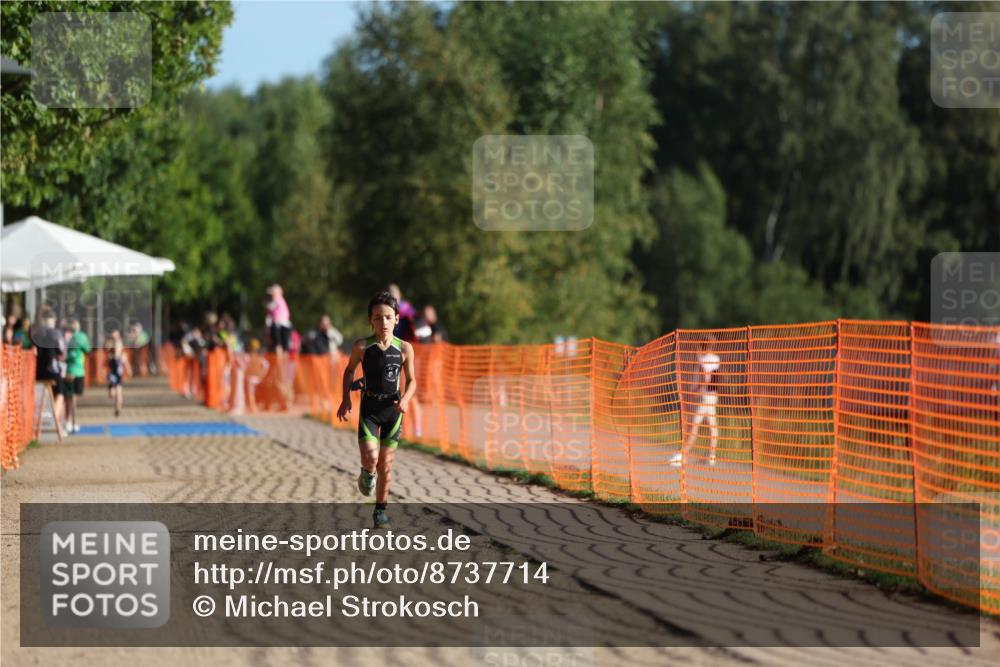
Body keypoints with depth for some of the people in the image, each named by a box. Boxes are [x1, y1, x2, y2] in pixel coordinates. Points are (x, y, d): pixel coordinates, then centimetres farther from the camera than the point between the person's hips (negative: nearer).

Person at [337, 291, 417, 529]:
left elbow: (411, 380, 6)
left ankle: (381, 509, 21)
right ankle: (367, 474, 20)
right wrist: (345, 399, 1)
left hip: (393, 409, 1)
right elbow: (349, 371, 9)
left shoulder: (404, 348, -5)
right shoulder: (362, 347, -8)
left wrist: (406, 398, -12)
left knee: (386, 462, 6)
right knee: (370, 457, -17)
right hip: (369, 408, -1)